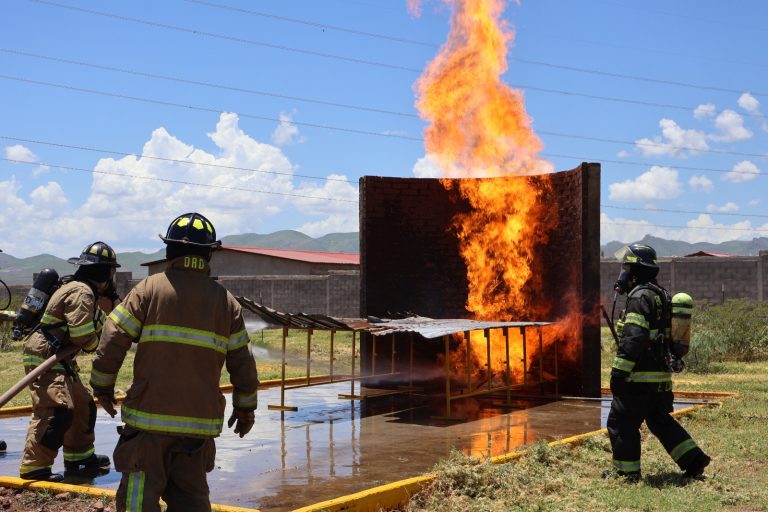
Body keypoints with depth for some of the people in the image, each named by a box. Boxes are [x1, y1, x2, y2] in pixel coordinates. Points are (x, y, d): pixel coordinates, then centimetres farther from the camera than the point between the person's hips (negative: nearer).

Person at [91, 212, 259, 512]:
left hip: (149, 417, -3)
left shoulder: (149, 289, -2)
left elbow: (112, 343, -4)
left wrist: (103, 387, 10)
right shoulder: (226, 301, 6)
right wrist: (245, 408, 21)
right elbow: (242, 363, 9)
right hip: (201, 420, 3)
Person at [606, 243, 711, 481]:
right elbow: (667, 335, 22)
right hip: (661, 374, 10)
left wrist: (619, 371, -22)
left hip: (640, 375, -10)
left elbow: (633, 338, -24)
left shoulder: (640, 296, -15)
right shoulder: (662, 295, 16)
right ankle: (694, 459, 15)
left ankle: (627, 471, 8)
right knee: (660, 421, 19)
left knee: (621, 422, 2)